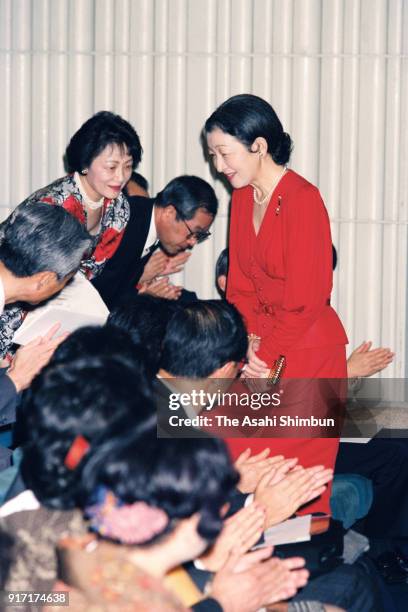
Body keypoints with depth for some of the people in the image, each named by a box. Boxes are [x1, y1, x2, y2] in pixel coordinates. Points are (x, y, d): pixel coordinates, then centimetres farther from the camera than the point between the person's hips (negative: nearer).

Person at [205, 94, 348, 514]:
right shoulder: (242, 197, 9)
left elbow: (307, 300, -18)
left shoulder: (302, 200, -16)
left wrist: (265, 354, -11)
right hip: (263, 348, 7)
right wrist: (250, 339, -4)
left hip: (306, 352, -7)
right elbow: (240, 284, 12)